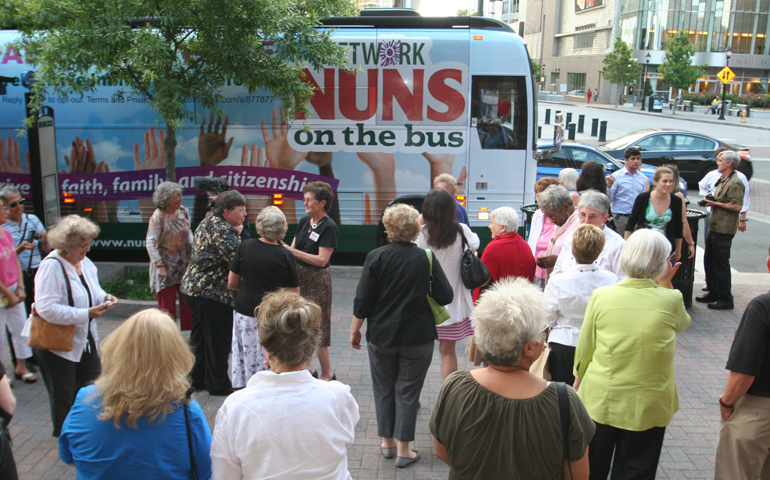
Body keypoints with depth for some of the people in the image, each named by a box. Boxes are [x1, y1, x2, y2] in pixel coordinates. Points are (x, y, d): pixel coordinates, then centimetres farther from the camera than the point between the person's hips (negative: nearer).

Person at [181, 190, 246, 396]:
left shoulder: (209, 221, 11)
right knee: (219, 340, 2)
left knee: (201, 336, 18)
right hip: (213, 292, -10)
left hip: (194, 286, 10)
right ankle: (218, 385, 13)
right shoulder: (223, 231, -20)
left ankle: (198, 379, 29)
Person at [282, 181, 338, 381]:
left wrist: (292, 252, -23)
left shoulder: (328, 227, -15)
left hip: (317, 281, -8)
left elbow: (322, 260, -21)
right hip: (298, 277, 8)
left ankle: (327, 374, 12)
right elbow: (293, 248, 13)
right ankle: (309, 369, 28)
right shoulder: (304, 222, 8)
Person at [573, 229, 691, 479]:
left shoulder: (601, 296, -13)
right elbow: (682, 324, 11)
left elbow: (585, 347, -3)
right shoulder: (671, 300, -13)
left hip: (601, 400, 0)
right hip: (648, 404, 0)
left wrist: (579, 377, 14)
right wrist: (666, 283, 12)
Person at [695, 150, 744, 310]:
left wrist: (716, 203, -18)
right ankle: (713, 293, 28)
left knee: (721, 264, -5)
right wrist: (710, 199, 9)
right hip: (714, 227, 10)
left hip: (724, 230, -10)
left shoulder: (735, 183, -16)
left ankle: (726, 299, 4)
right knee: (709, 261, 16)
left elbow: (737, 206, -24)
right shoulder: (723, 180, 16)